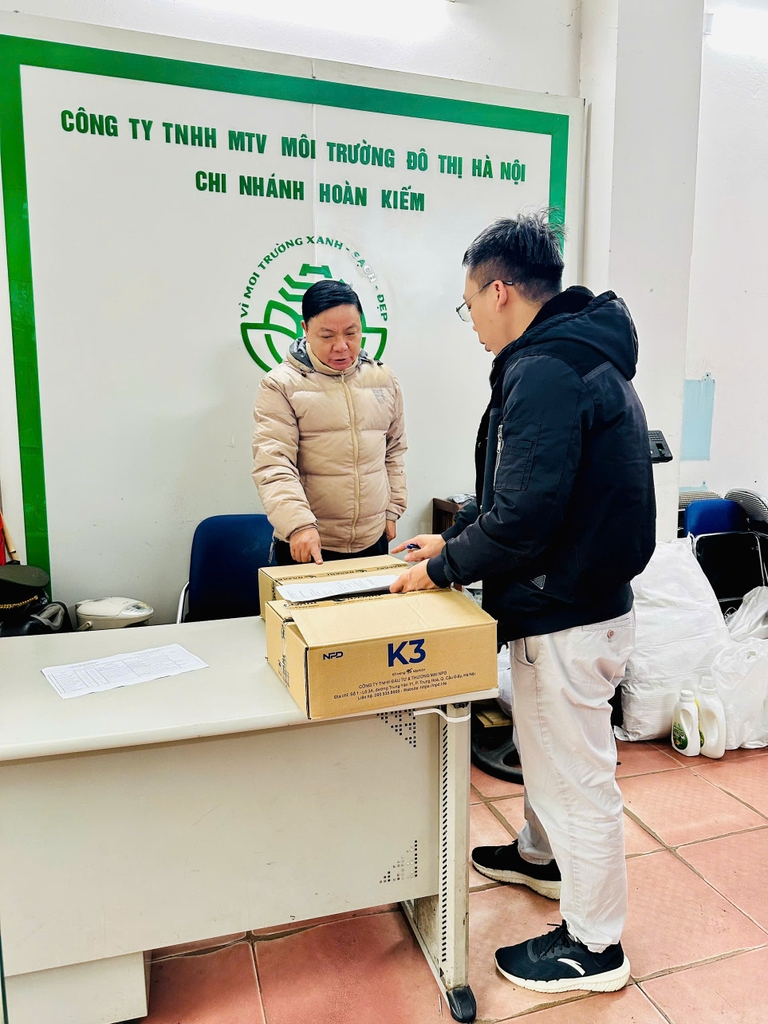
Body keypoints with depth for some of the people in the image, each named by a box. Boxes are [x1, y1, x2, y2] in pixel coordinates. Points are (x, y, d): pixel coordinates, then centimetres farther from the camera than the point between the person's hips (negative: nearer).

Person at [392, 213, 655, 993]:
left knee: (577, 777, 7)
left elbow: (523, 518, -29)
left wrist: (442, 568, -14)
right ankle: (542, 857, 52)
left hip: (567, 619, -10)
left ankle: (593, 946, 30)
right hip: (575, 600, 10)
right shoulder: (580, 356, 10)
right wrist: (455, 538, 12)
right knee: (543, 744, 28)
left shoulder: (544, 372, -23)